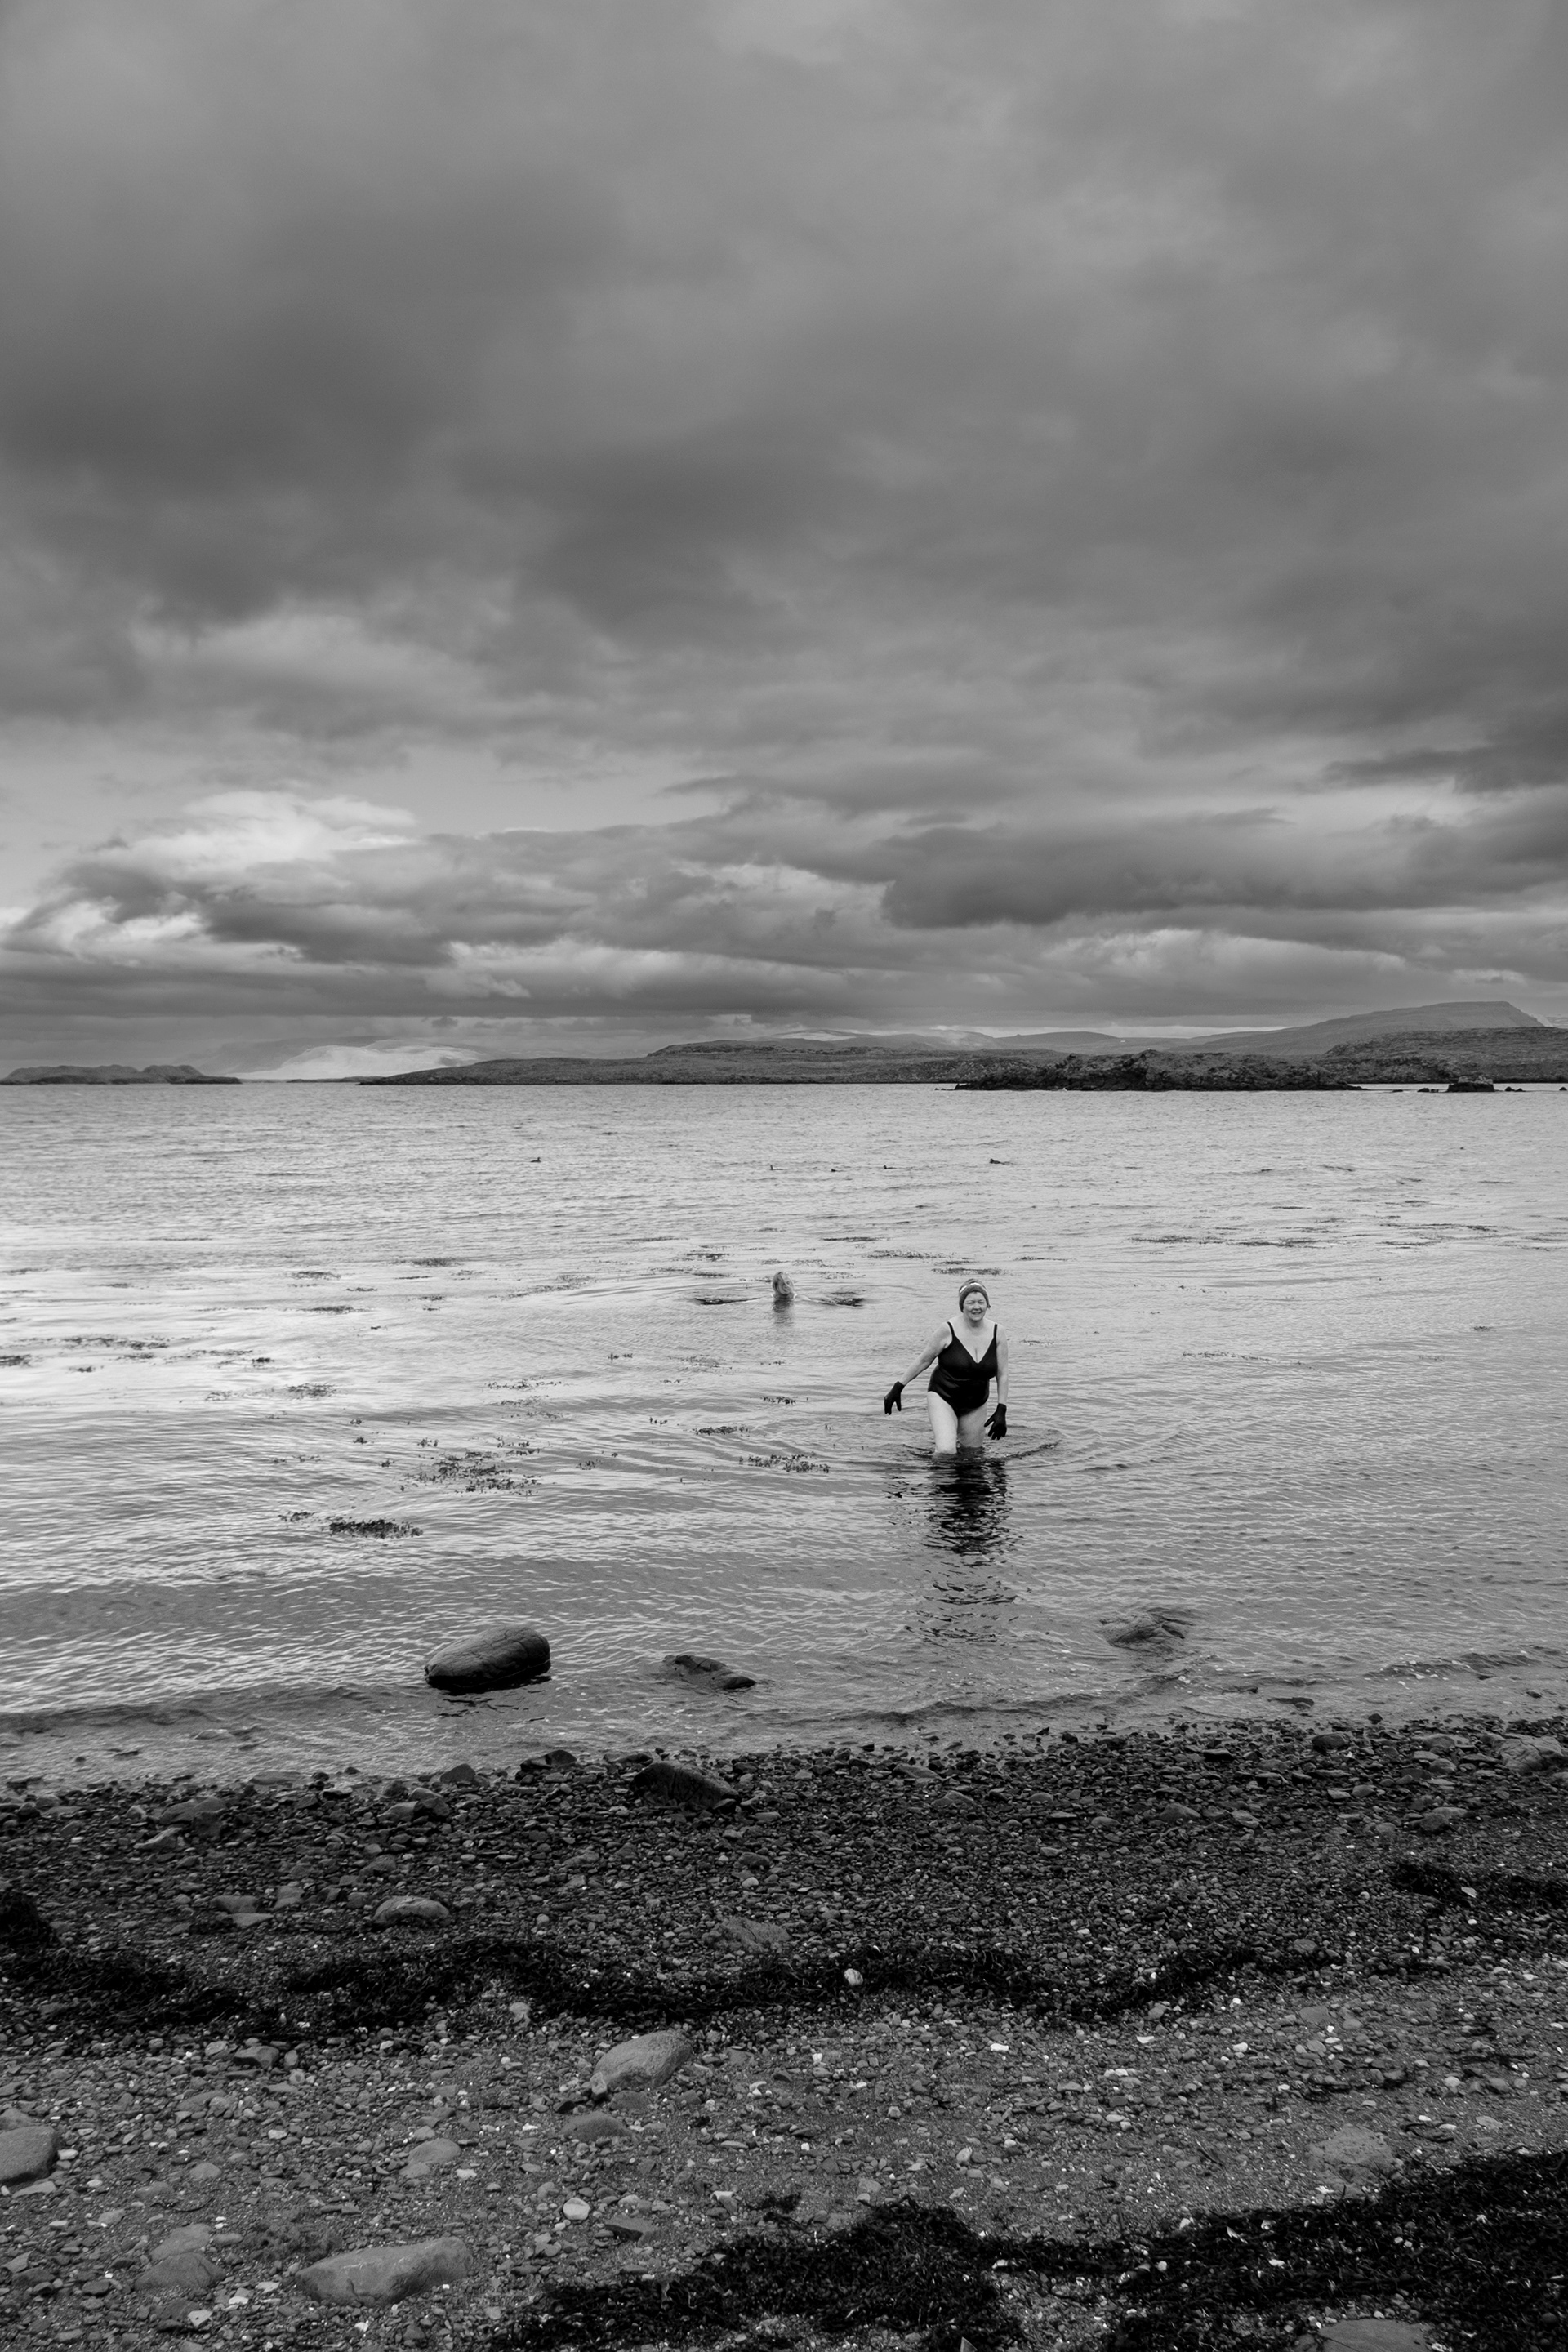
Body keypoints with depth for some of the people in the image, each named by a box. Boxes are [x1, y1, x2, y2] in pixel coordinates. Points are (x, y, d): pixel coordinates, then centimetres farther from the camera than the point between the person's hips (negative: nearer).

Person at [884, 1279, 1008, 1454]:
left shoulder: (997, 1333, -6)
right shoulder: (948, 1330, -15)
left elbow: (1002, 1375, 0)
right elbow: (923, 1361, -3)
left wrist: (1001, 1411, -6)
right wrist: (898, 1387, -1)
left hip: (975, 1405, 4)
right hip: (943, 1397, -4)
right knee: (946, 1451, -22)